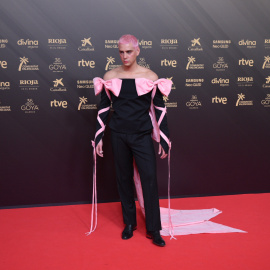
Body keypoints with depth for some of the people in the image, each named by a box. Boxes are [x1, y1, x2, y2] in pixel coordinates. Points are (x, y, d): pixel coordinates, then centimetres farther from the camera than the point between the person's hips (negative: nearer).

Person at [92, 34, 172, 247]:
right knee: (124, 179, 10)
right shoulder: (110, 77, 2)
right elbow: (104, 108, 7)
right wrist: (99, 136, 3)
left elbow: (159, 109, 1)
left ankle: (153, 229, 7)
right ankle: (129, 223, 26)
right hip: (119, 135, 2)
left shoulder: (151, 77, -2)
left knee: (149, 178, -5)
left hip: (142, 135, -1)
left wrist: (164, 140, -1)